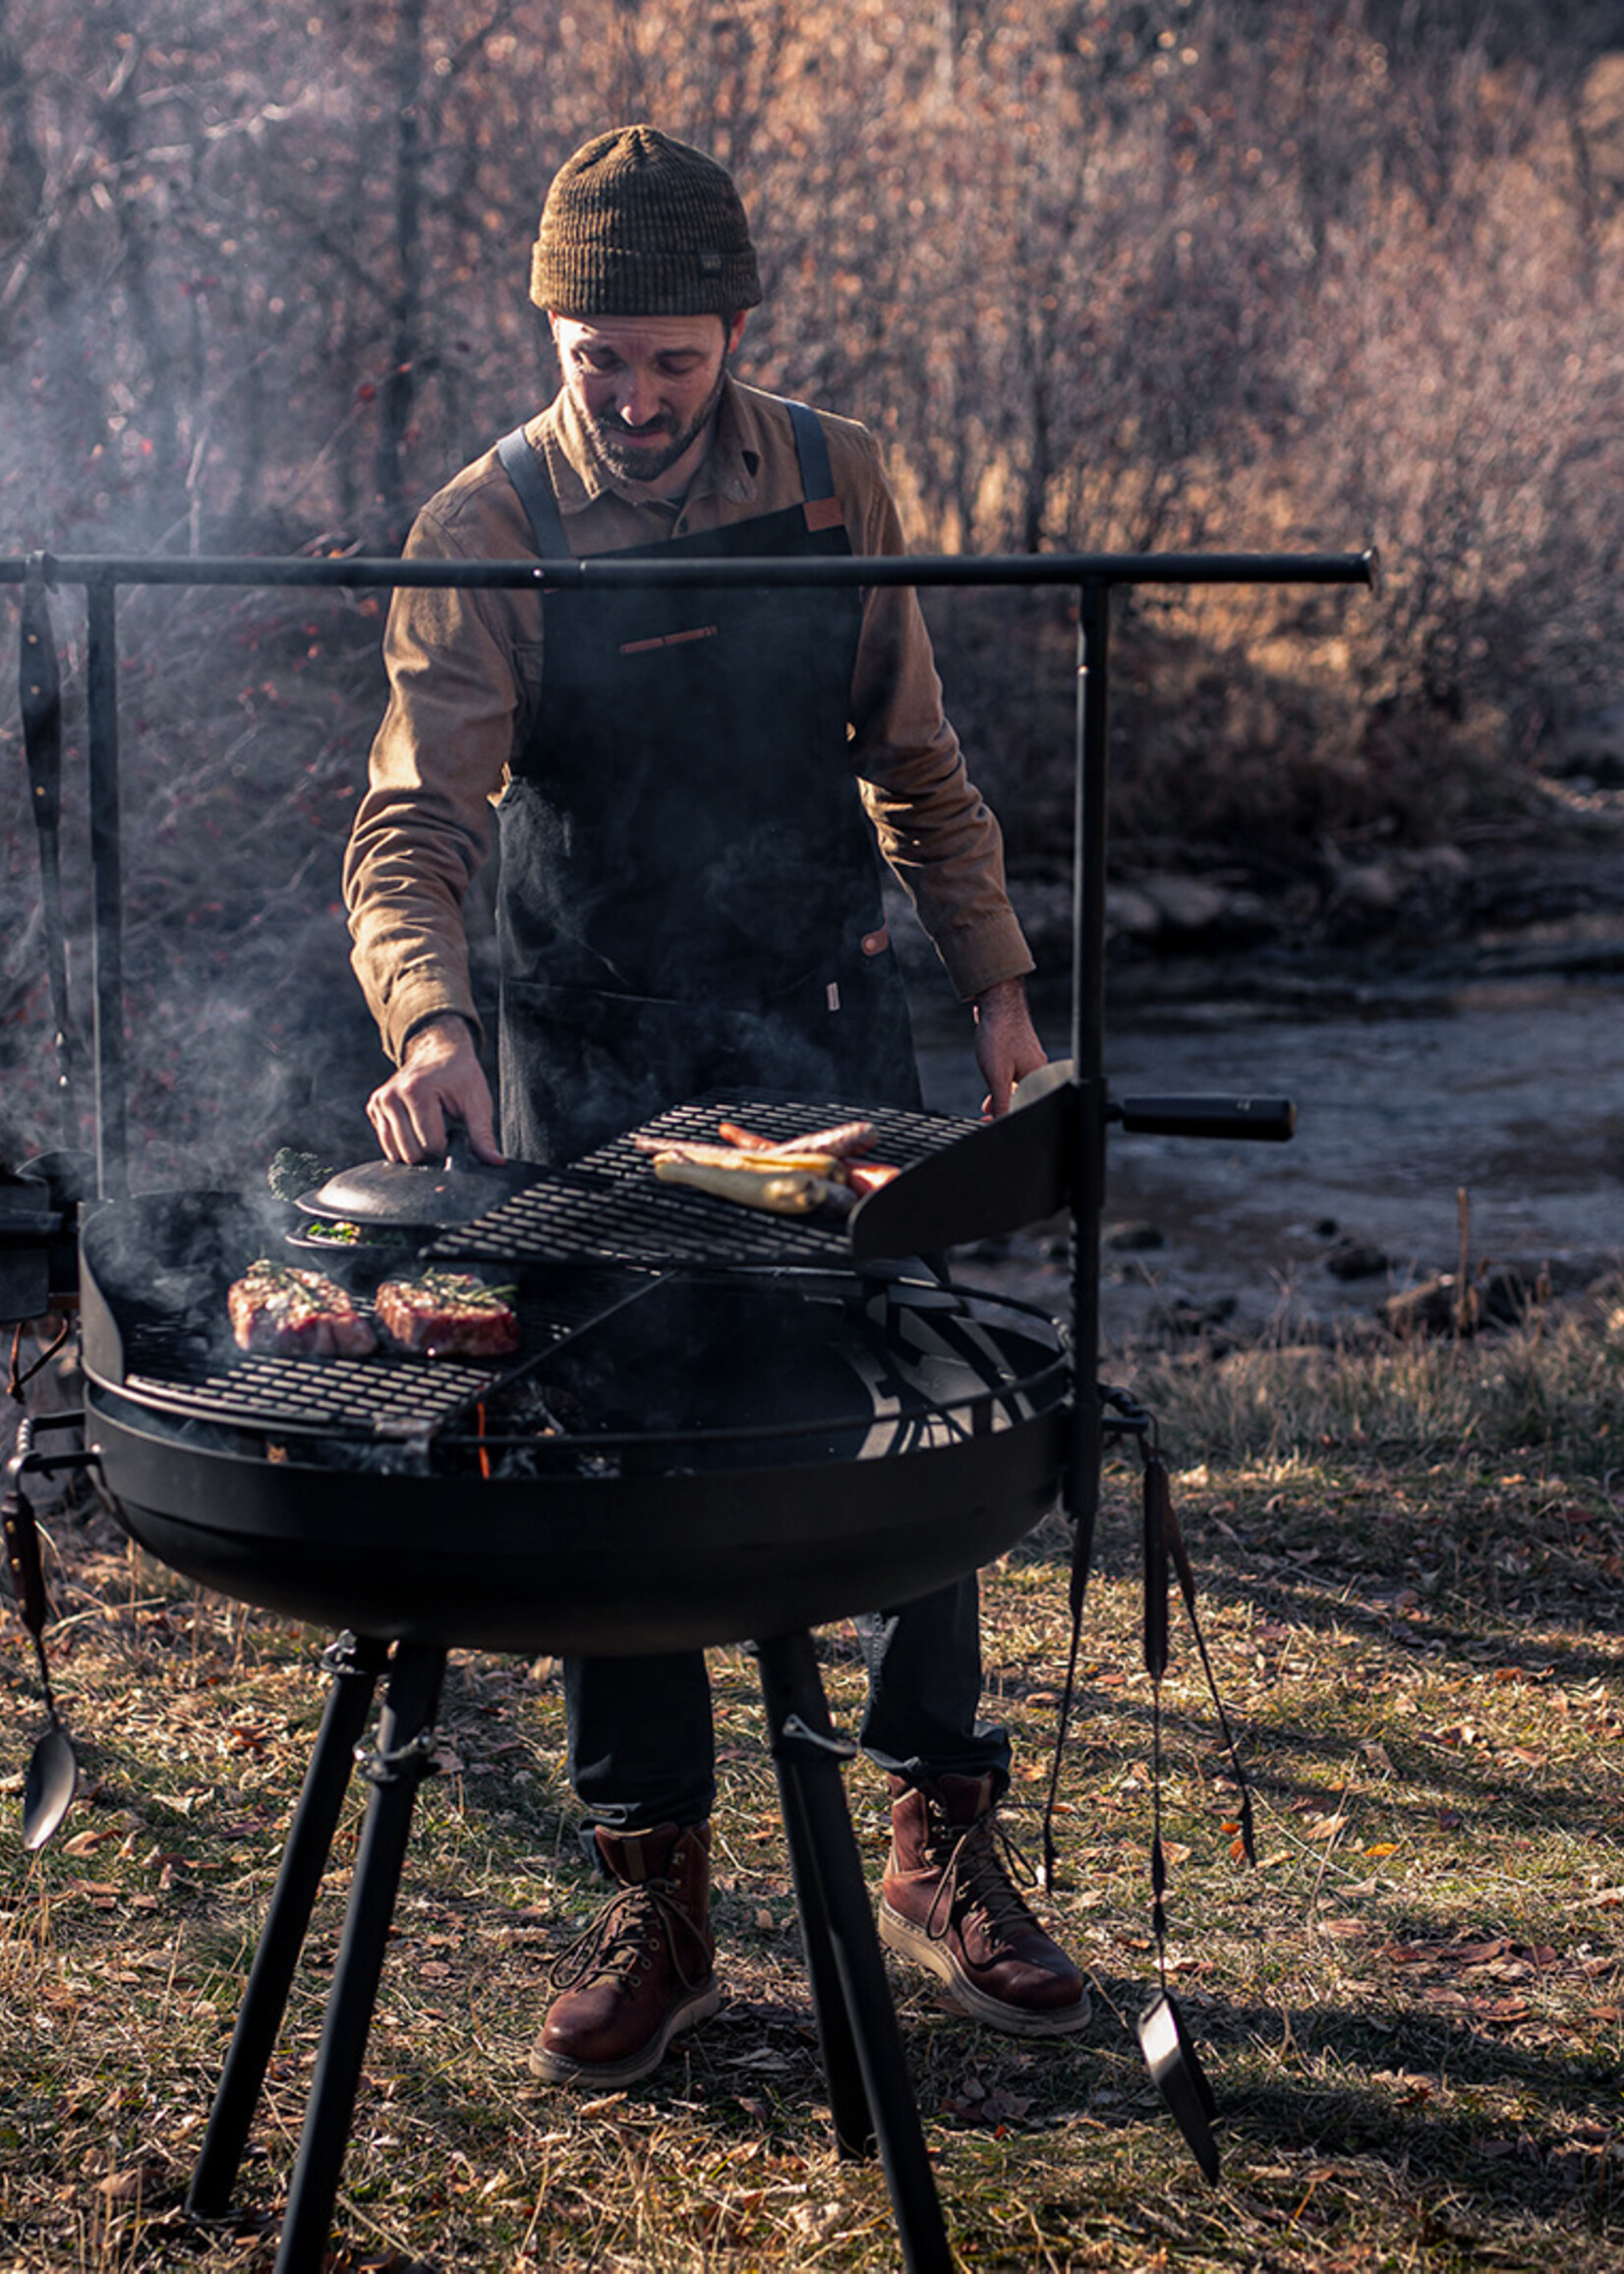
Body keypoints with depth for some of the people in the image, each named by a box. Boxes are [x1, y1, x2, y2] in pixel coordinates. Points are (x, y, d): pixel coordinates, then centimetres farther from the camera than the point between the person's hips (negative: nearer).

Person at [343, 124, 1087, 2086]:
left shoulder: (833, 484, -1)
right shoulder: (484, 535, -11)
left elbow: (913, 758, 10)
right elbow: (411, 824, -21)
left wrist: (995, 980, 7)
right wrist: (428, 1020, -39)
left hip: (823, 1011, 2)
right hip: (591, 1049, -2)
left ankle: (940, 1847, 16)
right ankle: (653, 1902, 13)